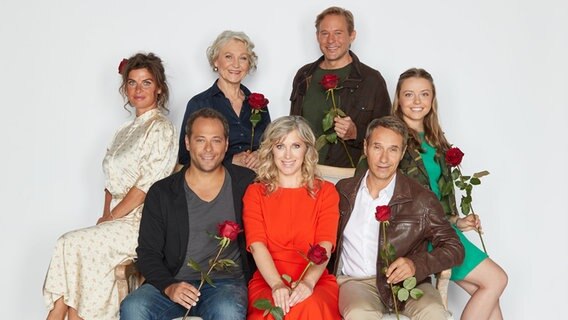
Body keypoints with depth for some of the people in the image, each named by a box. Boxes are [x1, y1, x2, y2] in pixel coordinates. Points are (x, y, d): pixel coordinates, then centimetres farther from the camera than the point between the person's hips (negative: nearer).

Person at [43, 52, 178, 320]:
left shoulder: (161, 129, -5)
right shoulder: (125, 131, 19)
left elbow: (146, 186, -12)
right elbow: (111, 182, 17)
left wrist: (108, 219, -10)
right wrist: (105, 217, 0)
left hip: (141, 224, -6)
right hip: (117, 221, 6)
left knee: (72, 244, -20)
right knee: (71, 246, -19)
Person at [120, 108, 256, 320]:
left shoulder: (246, 184, 5)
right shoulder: (162, 193, 6)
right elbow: (148, 253, 4)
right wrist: (169, 287, -14)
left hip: (226, 281, -1)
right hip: (174, 282, 2)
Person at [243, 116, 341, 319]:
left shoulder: (326, 191, 11)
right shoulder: (255, 192, 11)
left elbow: (325, 245, -4)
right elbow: (257, 244, -4)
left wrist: (308, 282, -24)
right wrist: (277, 284, -22)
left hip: (316, 281, 0)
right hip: (268, 282, 0)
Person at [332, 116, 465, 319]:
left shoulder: (421, 200, -3)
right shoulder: (344, 190, 6)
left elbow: (454, 248, -1)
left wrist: (416, 265, -20)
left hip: (405, 282, 0)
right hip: (355, 280, 1)